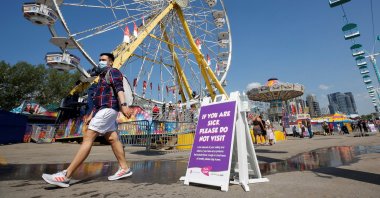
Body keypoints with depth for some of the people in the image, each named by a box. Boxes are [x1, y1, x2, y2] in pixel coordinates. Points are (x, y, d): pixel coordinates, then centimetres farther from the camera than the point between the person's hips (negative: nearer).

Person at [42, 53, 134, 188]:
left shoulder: (113, 72, 1)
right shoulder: (102, 76, 30)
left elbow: (119, 88, -19)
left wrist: (123, 105, -34)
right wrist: (91, 115, 25)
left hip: (108, 109, -10)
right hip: (103, 109, 10)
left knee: (88, 137, -15)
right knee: (112, 139, 5)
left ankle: (66, 176, -14)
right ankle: (124, 168, 9)